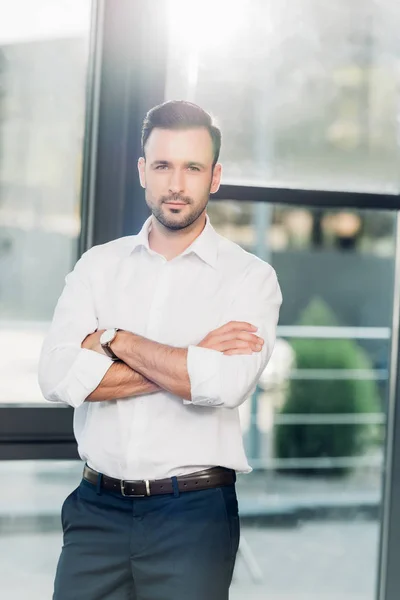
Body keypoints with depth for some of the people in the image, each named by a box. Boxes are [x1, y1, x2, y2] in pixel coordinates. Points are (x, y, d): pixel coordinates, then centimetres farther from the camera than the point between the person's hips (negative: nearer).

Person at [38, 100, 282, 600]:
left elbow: (225, 385, -19)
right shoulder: (98, 265, 6)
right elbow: (57, 377, -8)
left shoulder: (251, 277, -2)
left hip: (194, 513, -2)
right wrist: (189, 363, -12)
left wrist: (115, 340, -9)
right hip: (97, 507, 3)